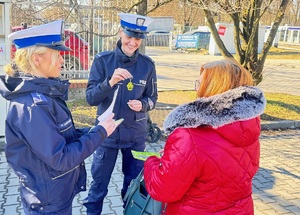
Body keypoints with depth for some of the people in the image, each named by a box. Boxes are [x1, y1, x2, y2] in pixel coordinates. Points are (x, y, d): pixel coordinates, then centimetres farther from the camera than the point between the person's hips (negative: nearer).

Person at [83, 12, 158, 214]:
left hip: (136, 134, 2)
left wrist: (142, 104, -20)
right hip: (107, 132, -1)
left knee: (134, 183, 19)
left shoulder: (147, 64, -6)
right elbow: (91, 98, -14)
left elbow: (152, 98, 2)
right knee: (99, 184, 12)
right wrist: (110, 82, -31)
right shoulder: (103, 60, -10)